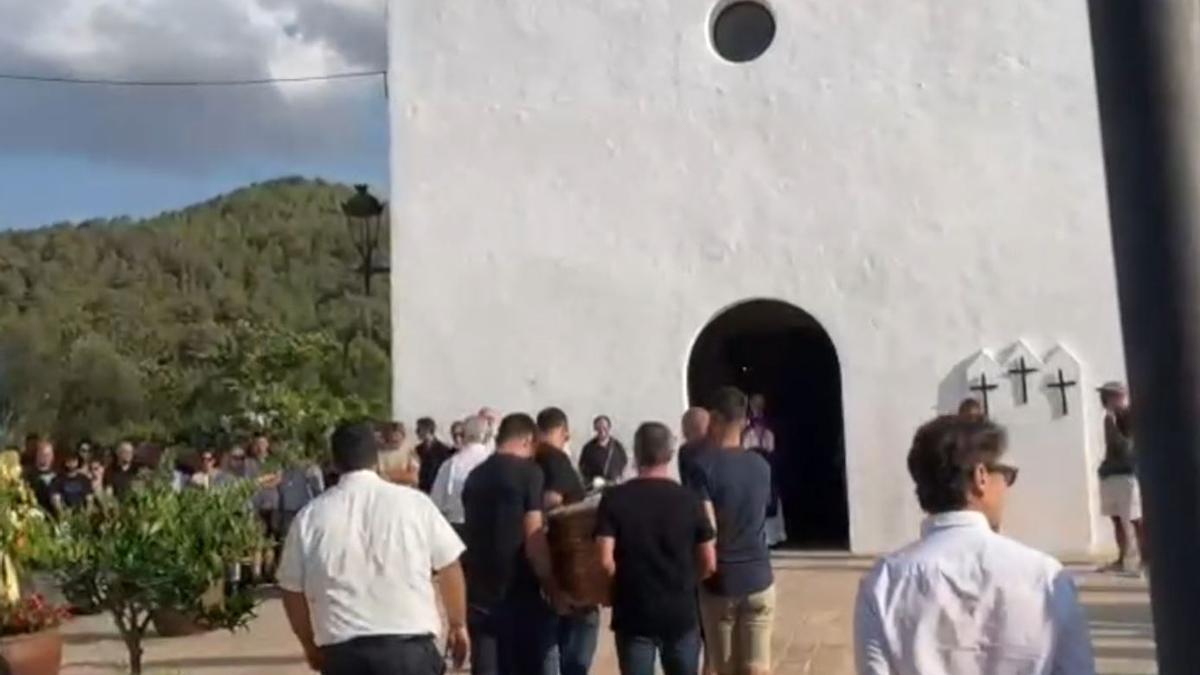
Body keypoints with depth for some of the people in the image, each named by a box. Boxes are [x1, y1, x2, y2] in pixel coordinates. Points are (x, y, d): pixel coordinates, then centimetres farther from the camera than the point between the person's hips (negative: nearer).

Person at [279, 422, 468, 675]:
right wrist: (457, 625, 19)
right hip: (408, 644, -2)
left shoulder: (310, 517, 3)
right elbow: (449, 566, 5)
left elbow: (293, 590, 10)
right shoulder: (414, 502, -2)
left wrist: (310, 645, 24)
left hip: (342, 649, 2)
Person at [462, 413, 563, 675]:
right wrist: (554, 590, -5)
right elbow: (534, 541, -14)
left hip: (479, 595, 5)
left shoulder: (475, 476, 9)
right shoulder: (529, 472, -9)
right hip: (520, 595, -5)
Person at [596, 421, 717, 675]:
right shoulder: (688, 499, -3)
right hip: (681, 612, 1)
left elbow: (605, 561, -14)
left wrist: (624, 582, 5)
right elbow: (709, 564, -1)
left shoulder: (614, 499, -7)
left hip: (633, 614, -1)